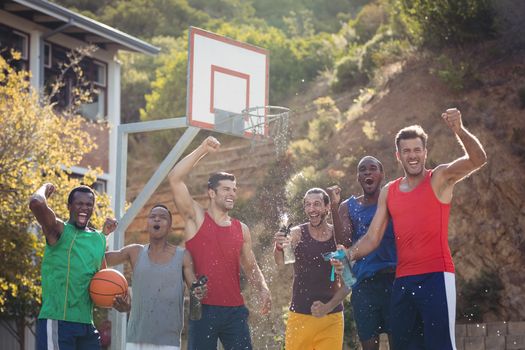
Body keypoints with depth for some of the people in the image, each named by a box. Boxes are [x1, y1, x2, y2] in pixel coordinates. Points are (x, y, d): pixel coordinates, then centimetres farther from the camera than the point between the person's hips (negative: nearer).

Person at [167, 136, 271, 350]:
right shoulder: (196, 218, 1)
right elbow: (175, 178, -9)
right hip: (203, 309, -3)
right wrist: (203, 149, -11)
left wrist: (262, 289, -1)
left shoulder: (241, 229, 13)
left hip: (234, 309, 4)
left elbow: (250, 267, 19)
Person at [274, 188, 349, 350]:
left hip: (331, 317, 1)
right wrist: (279, 248, -42)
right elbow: (280, 262, -20)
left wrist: (328, 307, -12)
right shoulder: (297, 233, -2)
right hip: (299, 316, -1)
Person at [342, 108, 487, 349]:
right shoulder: (388, 192, 15)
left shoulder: (440, 179, 0)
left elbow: (478, 159, -17)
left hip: (436, 276, -6)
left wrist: (459, 130, -33)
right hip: (403, 281, 6)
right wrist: (348, 256, -3)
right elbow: (372, 238, 15)